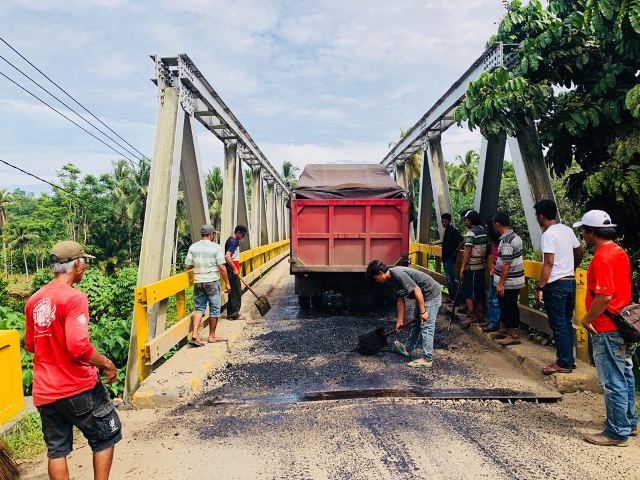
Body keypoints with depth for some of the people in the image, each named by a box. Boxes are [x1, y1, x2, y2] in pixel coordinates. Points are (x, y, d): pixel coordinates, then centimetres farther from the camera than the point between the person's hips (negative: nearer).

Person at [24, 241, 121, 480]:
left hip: (44, 391, 7)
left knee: (56, 450, 15)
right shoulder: (74, 297, -18)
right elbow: (79, 346, -27)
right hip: (79, 387, -7)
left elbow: (30, 345, 17)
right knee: (106, 437, 13)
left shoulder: (34, 301, 6)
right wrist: (106, 364, -13)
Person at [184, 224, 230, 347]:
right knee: (214, 309, 10)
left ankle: (194, 334, -4)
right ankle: (212, 336, 18)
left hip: (198, 282, 4)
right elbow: (222, 267, -13)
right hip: (212, 282, -4)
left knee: (199, 308, 11)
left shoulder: (193, 247, 2)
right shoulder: (216, 247, -9)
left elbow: (187, 266, 2)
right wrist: (227, 282, -3)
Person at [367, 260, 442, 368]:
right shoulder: (391, 280, 3)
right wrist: (400, 320, 9)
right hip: (422, 296, 10)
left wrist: (422, 311, -23)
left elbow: (417, 291, -29)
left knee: (426, 327, -7)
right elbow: (400, 299, 8)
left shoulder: (399, 274, -27)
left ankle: (427, 359, -1)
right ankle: (408, 348, 35)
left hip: (432, 294, -10)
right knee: (416, 323, 21)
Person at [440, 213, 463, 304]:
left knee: (451, 279, -9)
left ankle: (455, 299, -4)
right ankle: (451, 297, 23)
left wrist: (456, 251, -16)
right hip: (445, 258, 10)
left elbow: (462, 241, -23)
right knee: (448, 279, 15)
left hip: (450, 258, -10)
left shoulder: (453, 231, -15)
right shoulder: (447, 230, 13)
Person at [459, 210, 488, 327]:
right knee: (479, 291, 14)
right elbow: (485, 249, 13)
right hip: (481, 266, 8)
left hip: (471, 267, -8)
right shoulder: (483, 231, 10)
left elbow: (467, 251, -18)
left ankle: (472, 315, -3)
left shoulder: (471, 232, -14)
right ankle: (479, 314, 21)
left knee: (468, 292, -1)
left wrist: (462, 267, -14)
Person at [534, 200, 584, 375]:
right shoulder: (567, 230, 9)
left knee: (558, 325, 0)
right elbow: (580, 253, 19)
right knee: (567, 323, 16)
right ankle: (569, 360, 24)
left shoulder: (549, 234, -16)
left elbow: (548, 263, -21)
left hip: (556, 284, -8)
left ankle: (564, 364, 7)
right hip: (570, 282, 8)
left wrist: (539, 288, -19)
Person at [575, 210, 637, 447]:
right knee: (625, 376, 19)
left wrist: (587, 319, -14)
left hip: (607, 330, -10)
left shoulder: (602, 257, -21)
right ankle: (629, 422, 32)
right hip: (622, 326, 10)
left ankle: (617, 433, 10)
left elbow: (604, 296, -27)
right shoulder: (620, 252, 10)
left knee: (613, 382, 0)